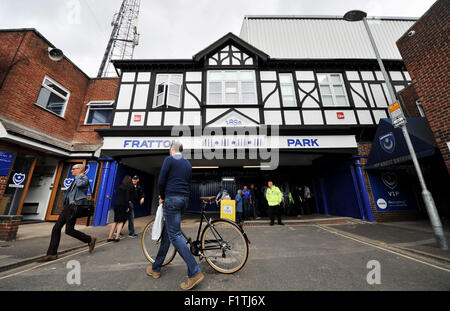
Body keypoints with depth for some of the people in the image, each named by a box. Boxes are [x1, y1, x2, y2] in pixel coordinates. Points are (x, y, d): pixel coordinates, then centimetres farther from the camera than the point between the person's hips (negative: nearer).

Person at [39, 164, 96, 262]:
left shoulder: (85, 178, -8)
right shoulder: (76, 180, 20)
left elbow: (79, 184, -32)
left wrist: (80, 176, -13)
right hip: (67, 207, 9)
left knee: (69, 230, -7)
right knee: (56, 228, 5)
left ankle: (90, 240, 9)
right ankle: (52, 254, 13)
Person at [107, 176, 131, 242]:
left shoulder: (120, 187, 11)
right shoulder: (128, 188, -9)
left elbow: (117, 196, 13)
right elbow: (127, 198, -12)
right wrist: (127, 207, -7)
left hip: (116, 204, 6)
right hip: (122, 205, -6)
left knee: (115, 221, 14)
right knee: (121, 221, 4)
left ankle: (110, 237, 15)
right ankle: (117, 237, 2)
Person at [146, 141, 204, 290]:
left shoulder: (169, 159, -4)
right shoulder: (188, 163, 16)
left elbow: (161, 181, -8)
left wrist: (162, 197, 7)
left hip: (172, 199, -8)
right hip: (184, 200, 8)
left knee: (175, 235, -5)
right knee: (167, 232, 18)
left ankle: (195, 273, -6)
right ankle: (156, 268, 31)